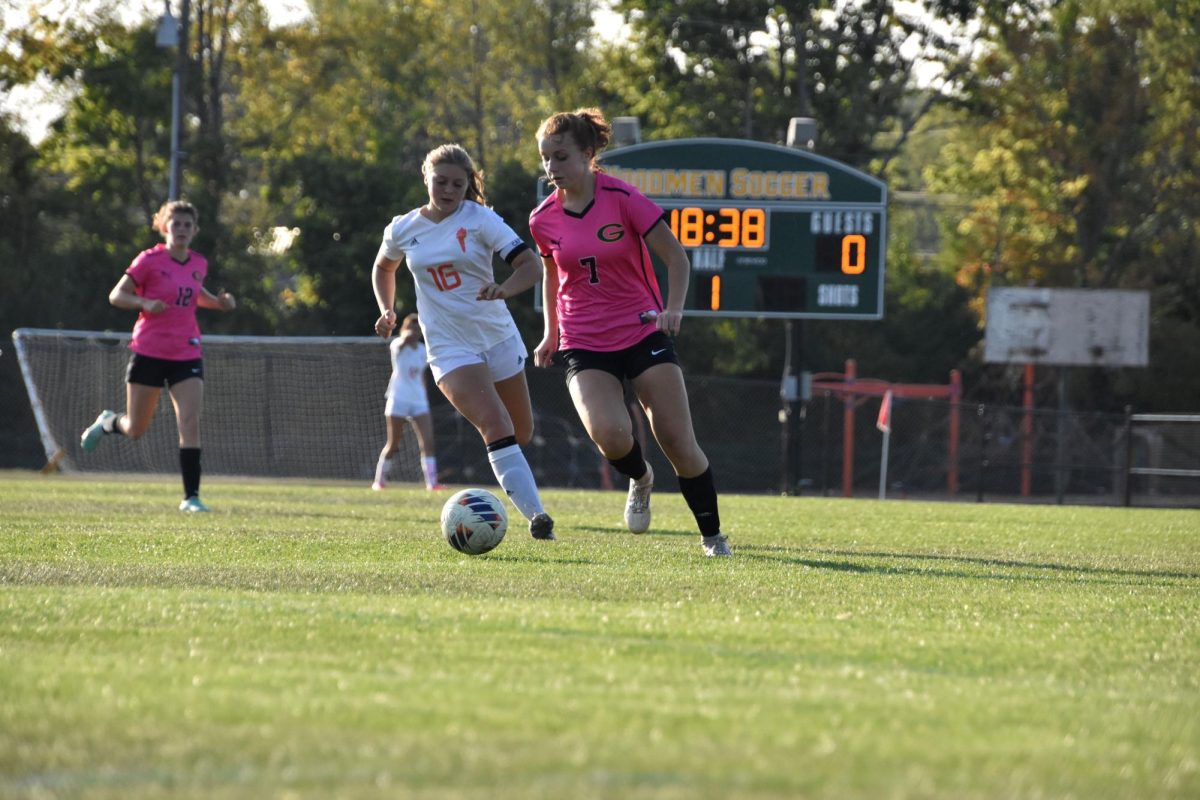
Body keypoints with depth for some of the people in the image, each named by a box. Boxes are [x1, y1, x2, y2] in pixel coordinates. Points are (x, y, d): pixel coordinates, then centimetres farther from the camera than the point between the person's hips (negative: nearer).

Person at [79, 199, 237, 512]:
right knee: (136, 430, 9)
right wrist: (145, 303, -25)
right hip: (149, 353, -3)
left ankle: (191, 496, -10)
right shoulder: (150, 260, -9)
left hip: (187, 354, 3)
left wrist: (219, 301, 6)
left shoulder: (199, 264, 6)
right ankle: (107, 422, 44)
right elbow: (116, 295, -7)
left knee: (190, 423, -13)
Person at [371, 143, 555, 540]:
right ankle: (536, 515, -27)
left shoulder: (480, 220, -8)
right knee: (497, 428, -22)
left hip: (498, 337, 1)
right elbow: (383, 268, 22)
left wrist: (505, 288, -37)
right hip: (450, 347, -1)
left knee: (521, 434, 12)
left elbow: (531, 264, -18)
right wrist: (387, 310, 7)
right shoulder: (403, 229, -1)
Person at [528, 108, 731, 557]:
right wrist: (551, 334, 17)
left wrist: (673, 308, -20)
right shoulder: (544, 220, 0)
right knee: (611, 435, -24)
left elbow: (675, 256, -6)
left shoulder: (622, 198, -11)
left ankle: (712, 536, 12)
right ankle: (640, 480, 11)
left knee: (678, 443, -7)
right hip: (585, 346, 2)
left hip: (643, 333, -2)